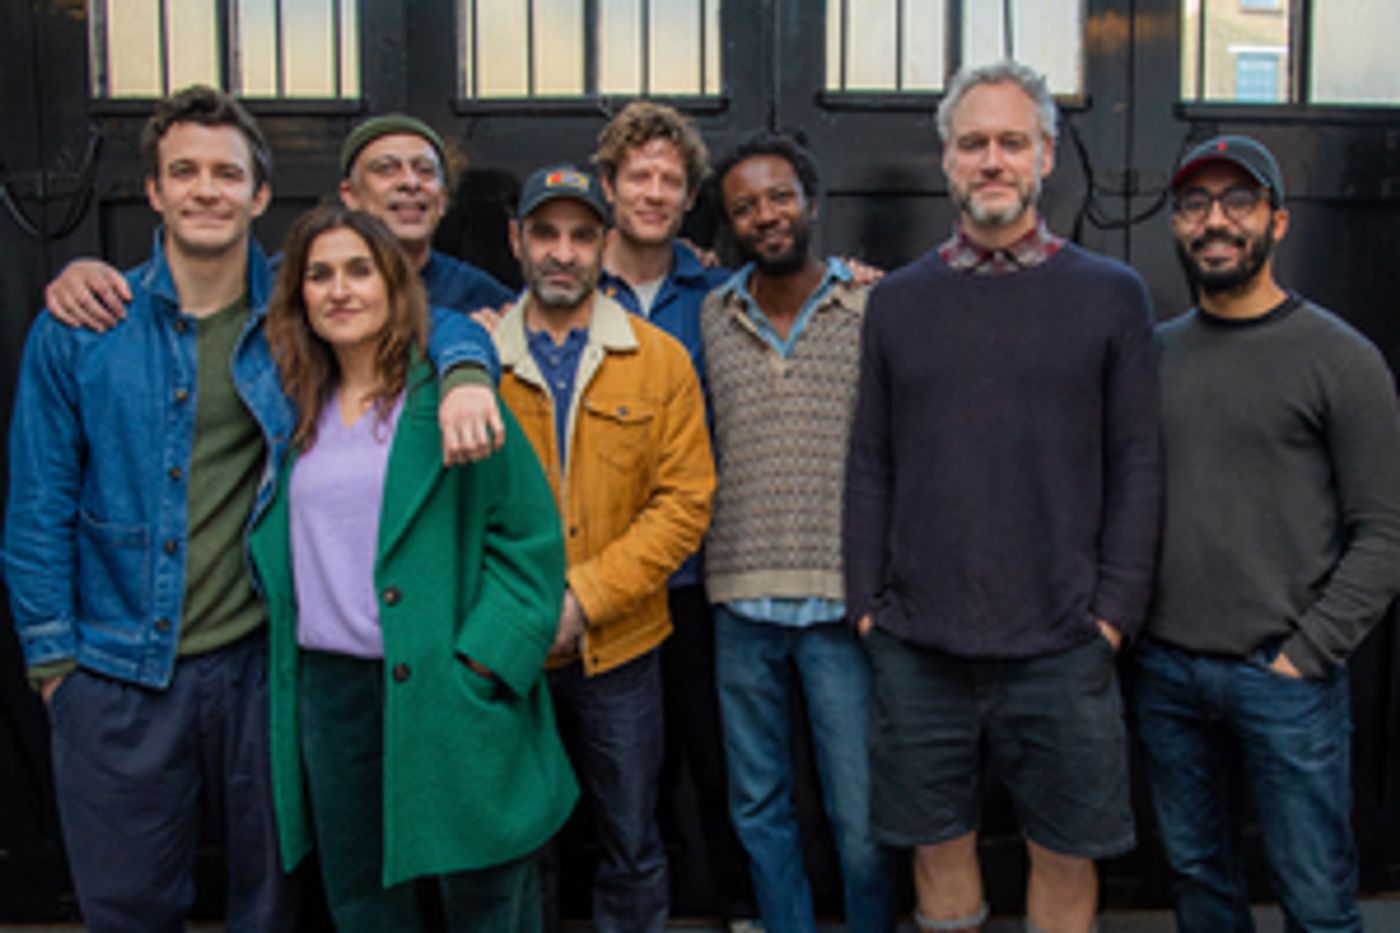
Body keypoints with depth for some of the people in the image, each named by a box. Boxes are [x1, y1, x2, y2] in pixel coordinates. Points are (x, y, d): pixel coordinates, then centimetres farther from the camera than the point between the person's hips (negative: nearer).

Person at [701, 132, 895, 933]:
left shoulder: (873, 310, -2)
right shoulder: (712, 317, 7)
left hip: (840, 603, -3)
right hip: (741, 604, 3)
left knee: (861, 821, 5)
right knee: (759, 808, 16)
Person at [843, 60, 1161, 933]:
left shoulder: (1112, 294, 3)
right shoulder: (898, 301, 7)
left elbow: (1137, 467, 1)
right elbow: (871, 467, 7)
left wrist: (1114, 613, -5)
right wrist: (868, 603, 1)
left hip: (1063, 647, -1)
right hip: (916, 645, 1)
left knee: (1066, 853, 10)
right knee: (938, 844, 13)